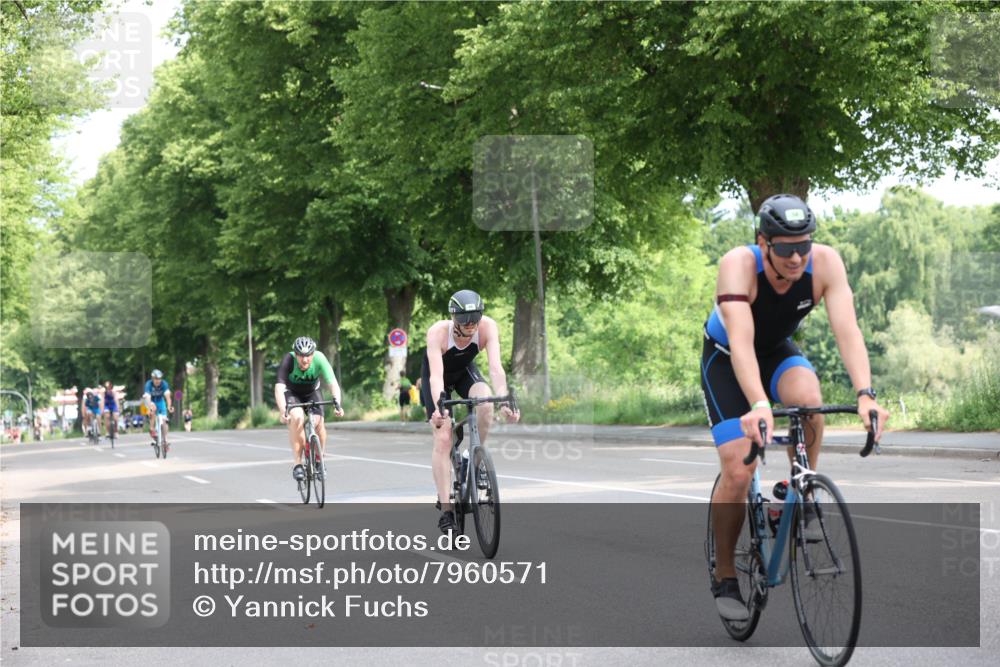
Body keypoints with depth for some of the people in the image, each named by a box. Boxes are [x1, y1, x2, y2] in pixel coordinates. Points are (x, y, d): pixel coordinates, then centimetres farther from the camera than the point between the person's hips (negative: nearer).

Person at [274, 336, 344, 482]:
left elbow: (333, 383, -34)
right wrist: (283, 411, -54)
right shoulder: (288, 360, -33)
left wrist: (337, 403, -51)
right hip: (291, 392, -1)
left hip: (312, 392, 1)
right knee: (297, 418, -30)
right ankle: (298, 463, -22)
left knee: (318, 422, -22)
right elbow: (279, 388, -40)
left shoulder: (320, 359, -29)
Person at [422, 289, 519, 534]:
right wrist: (438, 409, -60)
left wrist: (505, 401, -53)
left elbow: (496, 367, -39)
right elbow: (436, 375, -45)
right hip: (440, 376, -2)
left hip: (466, 371, 2)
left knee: (486, 404, -31)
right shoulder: (438, 332, -36)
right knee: (442, 439, -13)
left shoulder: (488, 327, -31)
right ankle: (445, 509, -9)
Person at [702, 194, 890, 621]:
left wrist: (865, 394, -51)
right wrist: (758, 406, -61)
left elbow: (847, 330, -35)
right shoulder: (739, 265, -35)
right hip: (726, 360, -2)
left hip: (778, 352, 3)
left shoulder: (825, 262, -27)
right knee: (738, 472, -13)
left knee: (807, 398, -34)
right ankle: (725, 579, 6)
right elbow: (741, 341, -46)